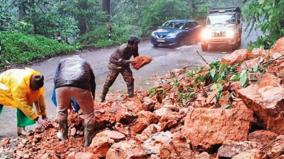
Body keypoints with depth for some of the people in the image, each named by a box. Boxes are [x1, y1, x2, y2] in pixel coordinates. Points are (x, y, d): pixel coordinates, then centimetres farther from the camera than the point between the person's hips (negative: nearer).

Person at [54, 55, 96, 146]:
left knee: (62, 110, 28)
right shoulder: (85, 63, 39)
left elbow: (56, 78, 28)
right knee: (88, 113, 15)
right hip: (80, 85, -1)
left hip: (61, 85, 2)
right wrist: (92, 98, 50)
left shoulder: (63, 61, 39)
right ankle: (88, 142, 20)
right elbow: (92, 82, 38)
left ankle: (63, 135, 43)